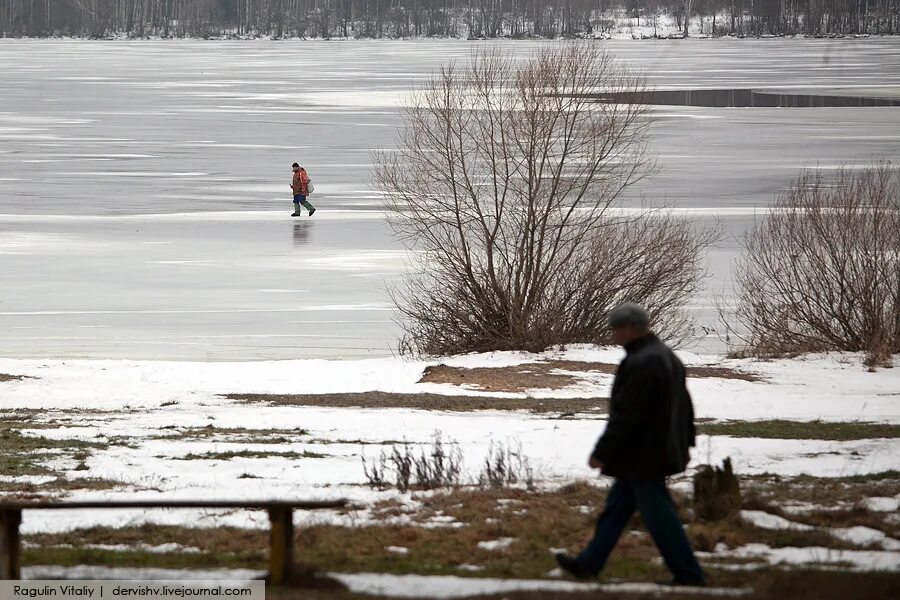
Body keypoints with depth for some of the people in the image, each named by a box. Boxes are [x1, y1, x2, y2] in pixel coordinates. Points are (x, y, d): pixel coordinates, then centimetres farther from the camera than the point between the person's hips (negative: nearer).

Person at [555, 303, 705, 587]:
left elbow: (625, 415, -25)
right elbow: (684, 404, 20)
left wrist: (602, 453, -21)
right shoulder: (666, 356, 11)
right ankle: (589, 563, 24)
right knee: (616, 507, 17)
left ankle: (689, 574, 1)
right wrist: (686, 442, 28)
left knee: (658, 515, -4)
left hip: (642, 456, -11)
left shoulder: (641, 364, -23)